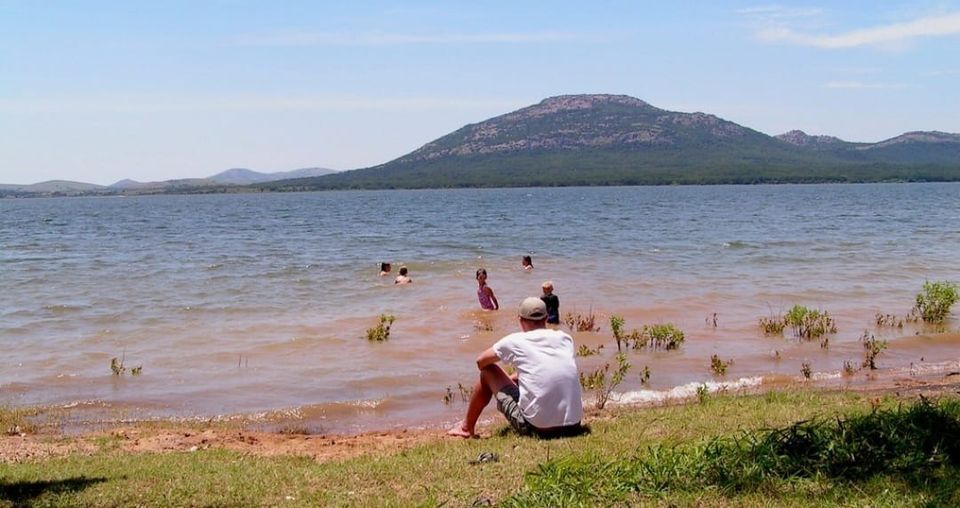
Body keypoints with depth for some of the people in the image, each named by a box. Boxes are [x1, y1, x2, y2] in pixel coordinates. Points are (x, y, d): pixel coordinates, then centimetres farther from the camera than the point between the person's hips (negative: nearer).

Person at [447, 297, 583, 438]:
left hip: (535, 427, -4)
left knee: (487, 372, 15)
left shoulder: (514, 341, -2)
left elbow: (480, 362, 13)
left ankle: (467, 427, 30)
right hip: (573, 427, 4)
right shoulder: (565, 339, 8)